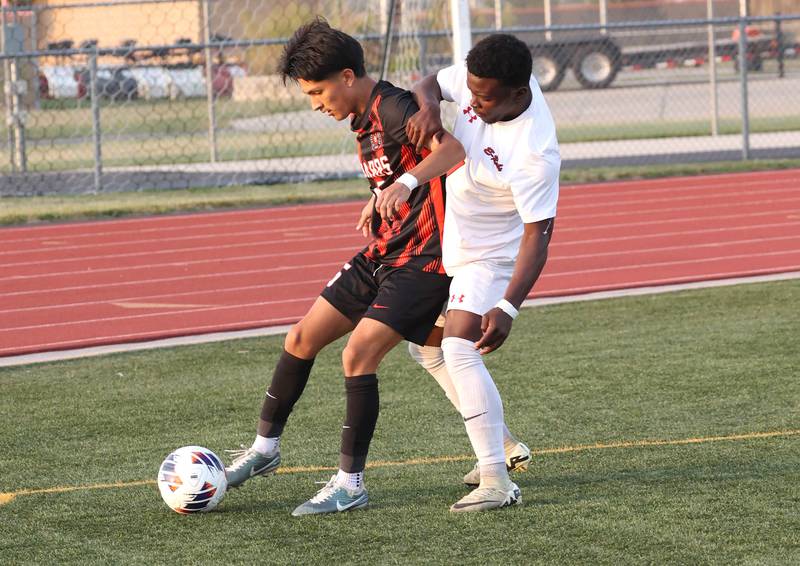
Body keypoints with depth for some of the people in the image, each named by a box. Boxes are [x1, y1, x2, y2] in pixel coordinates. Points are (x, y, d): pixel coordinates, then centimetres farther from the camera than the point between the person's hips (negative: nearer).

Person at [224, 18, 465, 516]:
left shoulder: (394, 109, -20)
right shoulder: (364, 119, 9)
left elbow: (451, 150, -38)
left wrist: (405, 183, -53)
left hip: (422, 260, -10)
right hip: (383, 253, 10)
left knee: (358, 356, -18)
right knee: (302, 339, 10)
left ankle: (350, 484, -9)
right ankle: (265, 448, 27)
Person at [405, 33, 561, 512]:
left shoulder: (535, 153, -35)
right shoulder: (478, 79, -16)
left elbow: (537, 235, -32)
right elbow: (430, 83, 4)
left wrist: (507, 308, -40)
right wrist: (428, 107, -21)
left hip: (490, 255, -9)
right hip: (453, 242, 9)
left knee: (458, 350, -26)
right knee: (425, 346, 18)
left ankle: (497, 481, -28)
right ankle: (501, 444, 30)